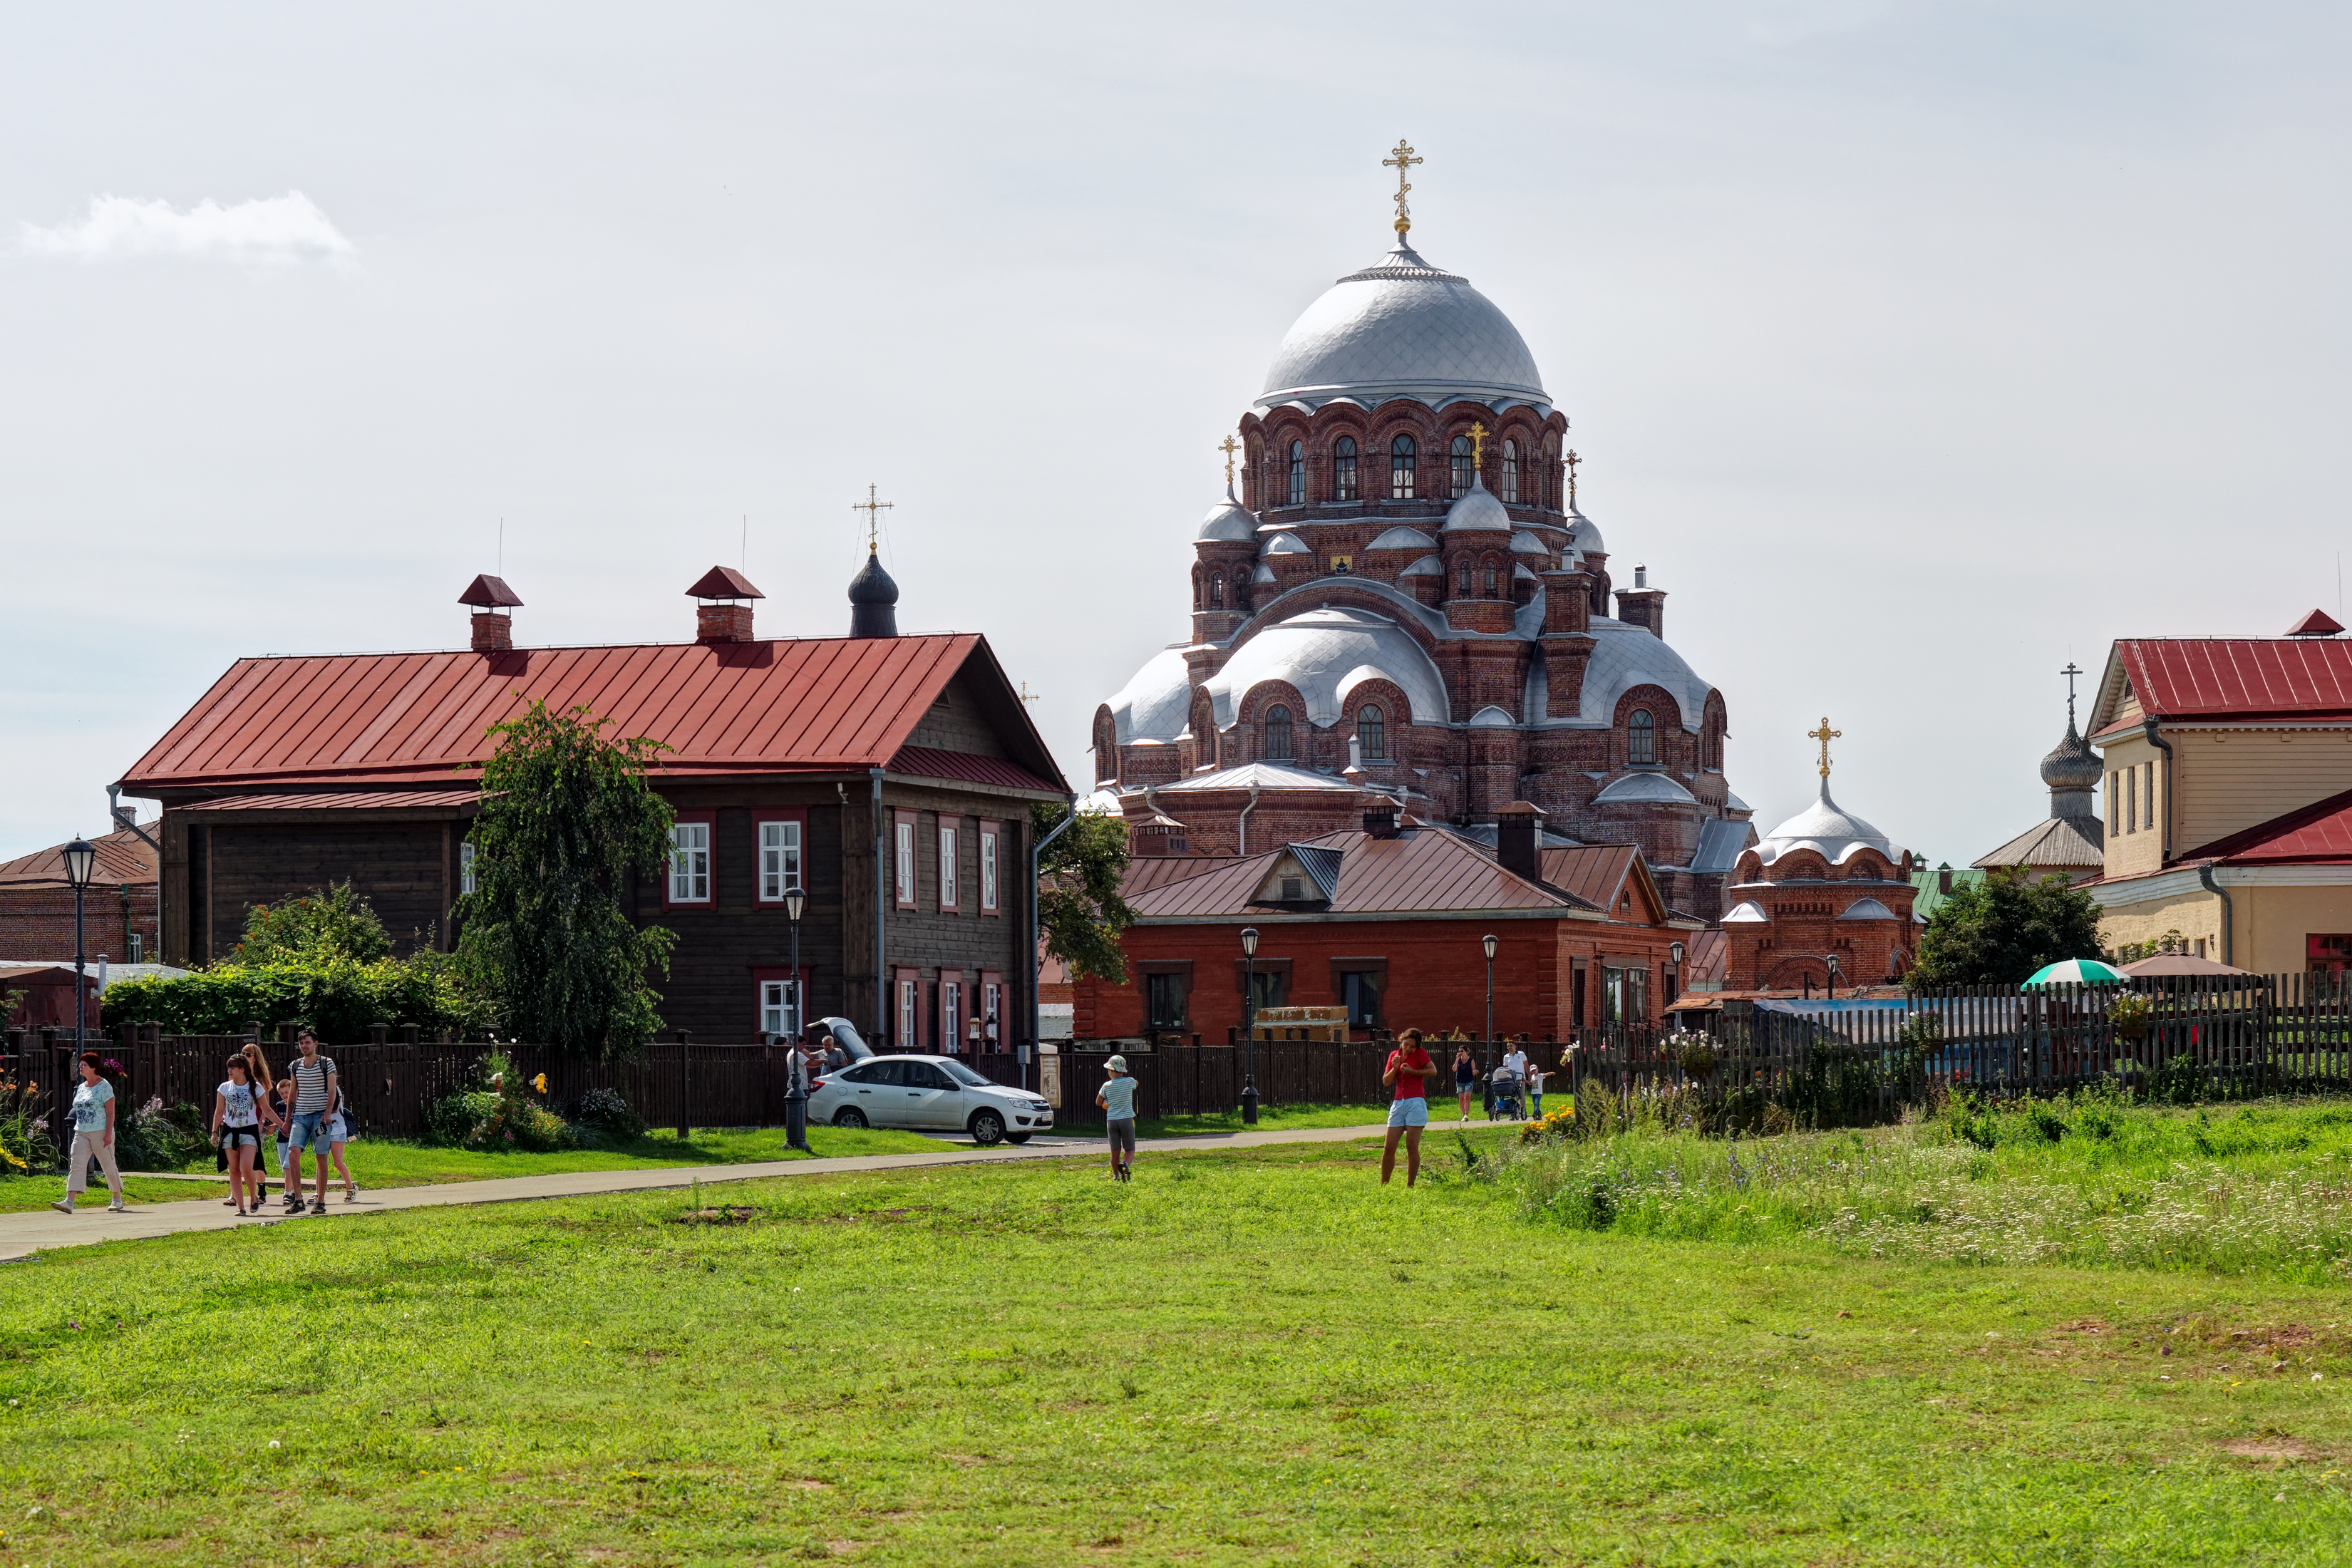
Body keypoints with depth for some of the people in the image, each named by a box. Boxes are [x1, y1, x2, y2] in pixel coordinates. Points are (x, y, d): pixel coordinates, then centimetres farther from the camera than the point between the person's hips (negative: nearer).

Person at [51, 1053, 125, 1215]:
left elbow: (110, 1112, -11)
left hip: (100, 1133, -6)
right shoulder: (82, 1088, 14)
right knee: (76, 1165, -7)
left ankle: (117, 1200, 20)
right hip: (81, 1133, 6)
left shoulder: (104, 1087, -8)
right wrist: (78, 1130, 16)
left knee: (109, 1165, 5)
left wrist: (108, 1134, -18)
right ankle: (69, 1202, -17)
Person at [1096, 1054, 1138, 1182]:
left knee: (1115, 1150, 10)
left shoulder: (1107, 1086, -4)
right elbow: (1136, 1084, 23)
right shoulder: (1129, 1082, -4)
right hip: (1127, 1119, -1)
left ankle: (1116, 1176, 13)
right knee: (1130, 1149, 5)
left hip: (1111, 1120, 1)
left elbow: (1098, 1102, 9)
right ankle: (1126, 1164, -24)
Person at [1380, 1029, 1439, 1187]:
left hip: (1415, 1103, -5)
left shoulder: (1419, 1054, 1)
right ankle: (1383, 1186, 7)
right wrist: (1394, 1068, -7)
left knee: (1412, 1147, -7)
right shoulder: (1394, 1055, 14)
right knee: (1389, 1147, 0)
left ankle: (1410, 1186, -3)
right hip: (1398, 1103, 5)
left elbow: (1433, 1071, -15)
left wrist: (1412, 1071, -17)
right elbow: (1386, 1081, 10)